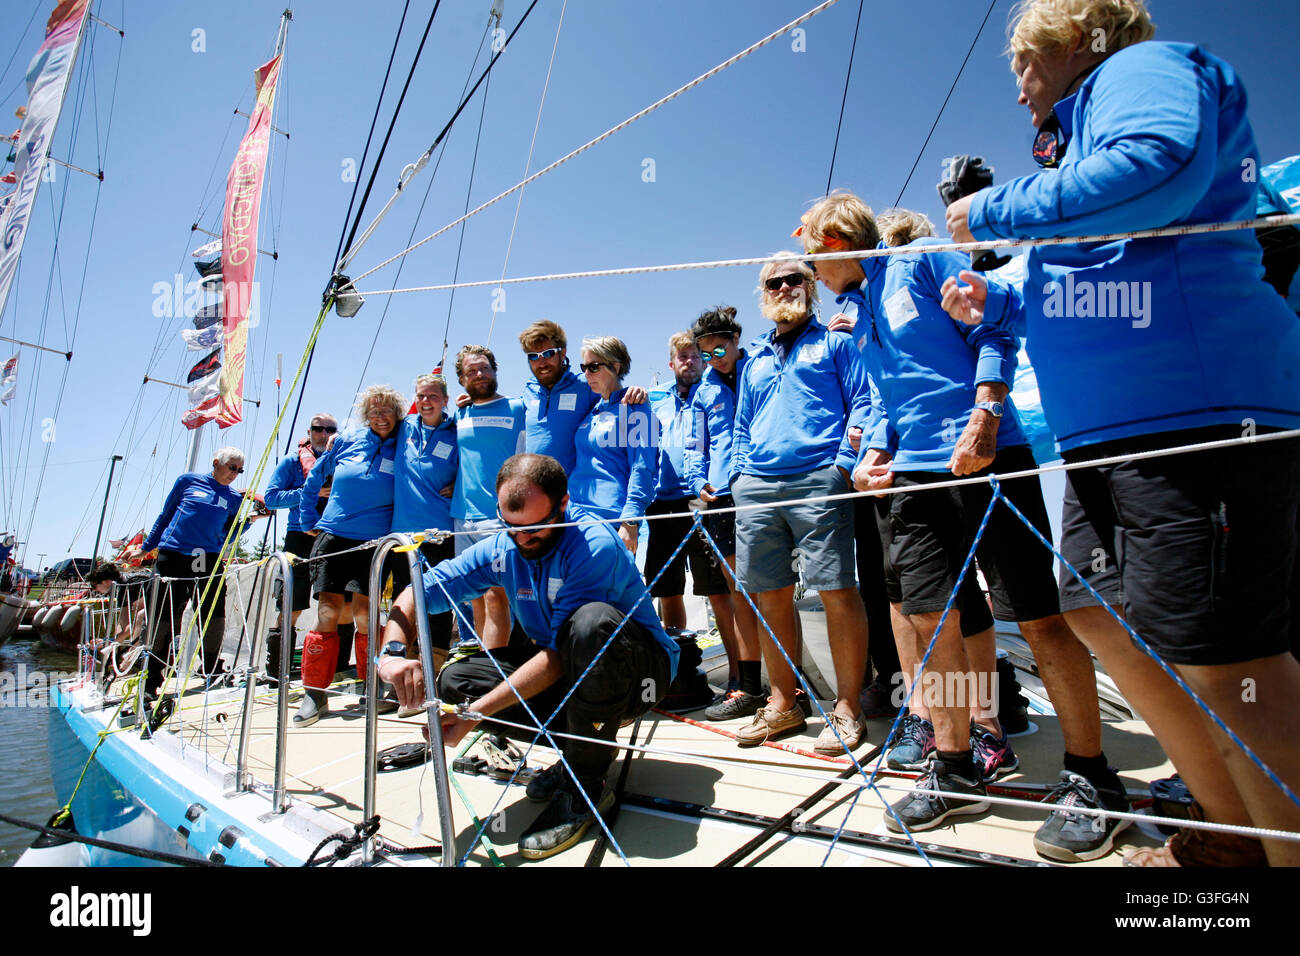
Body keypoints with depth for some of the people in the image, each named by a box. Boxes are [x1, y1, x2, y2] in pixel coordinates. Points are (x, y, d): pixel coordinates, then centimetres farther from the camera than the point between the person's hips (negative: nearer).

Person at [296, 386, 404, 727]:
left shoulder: (402, 450, 3)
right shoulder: (346, 442, 8)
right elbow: (314, 479, 19)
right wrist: (309, 521, 15)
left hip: (373, 540, -1)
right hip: (333, 534, 2)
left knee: (363, 614, -6)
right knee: (327, 612, -3)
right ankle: (315, 694, 6)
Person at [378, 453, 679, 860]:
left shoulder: (595, 545, -26)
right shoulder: (502, 549, -6)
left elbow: (562, 655, -30)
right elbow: (419, 591, -5)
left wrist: (479, 710, -34)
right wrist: (393, 652, -25)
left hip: (640, 670, -6)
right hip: (569, 674, 6)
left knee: (593, 622, -39)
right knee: (454, 681, -11)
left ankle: (585, 785, -20)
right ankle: (584, 747, 1)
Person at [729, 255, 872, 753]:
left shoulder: (834, 342, 12)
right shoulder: (754, 359, 26)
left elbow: (862, 403, 2)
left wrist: (844, 461, -11)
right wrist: (738, 473, 12)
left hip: (817, 480, -5)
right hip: (756, 487, 5)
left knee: (837, 592, -8)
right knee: (770, 596, 6)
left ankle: (846, 710, 5)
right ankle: (783, 704, 18)